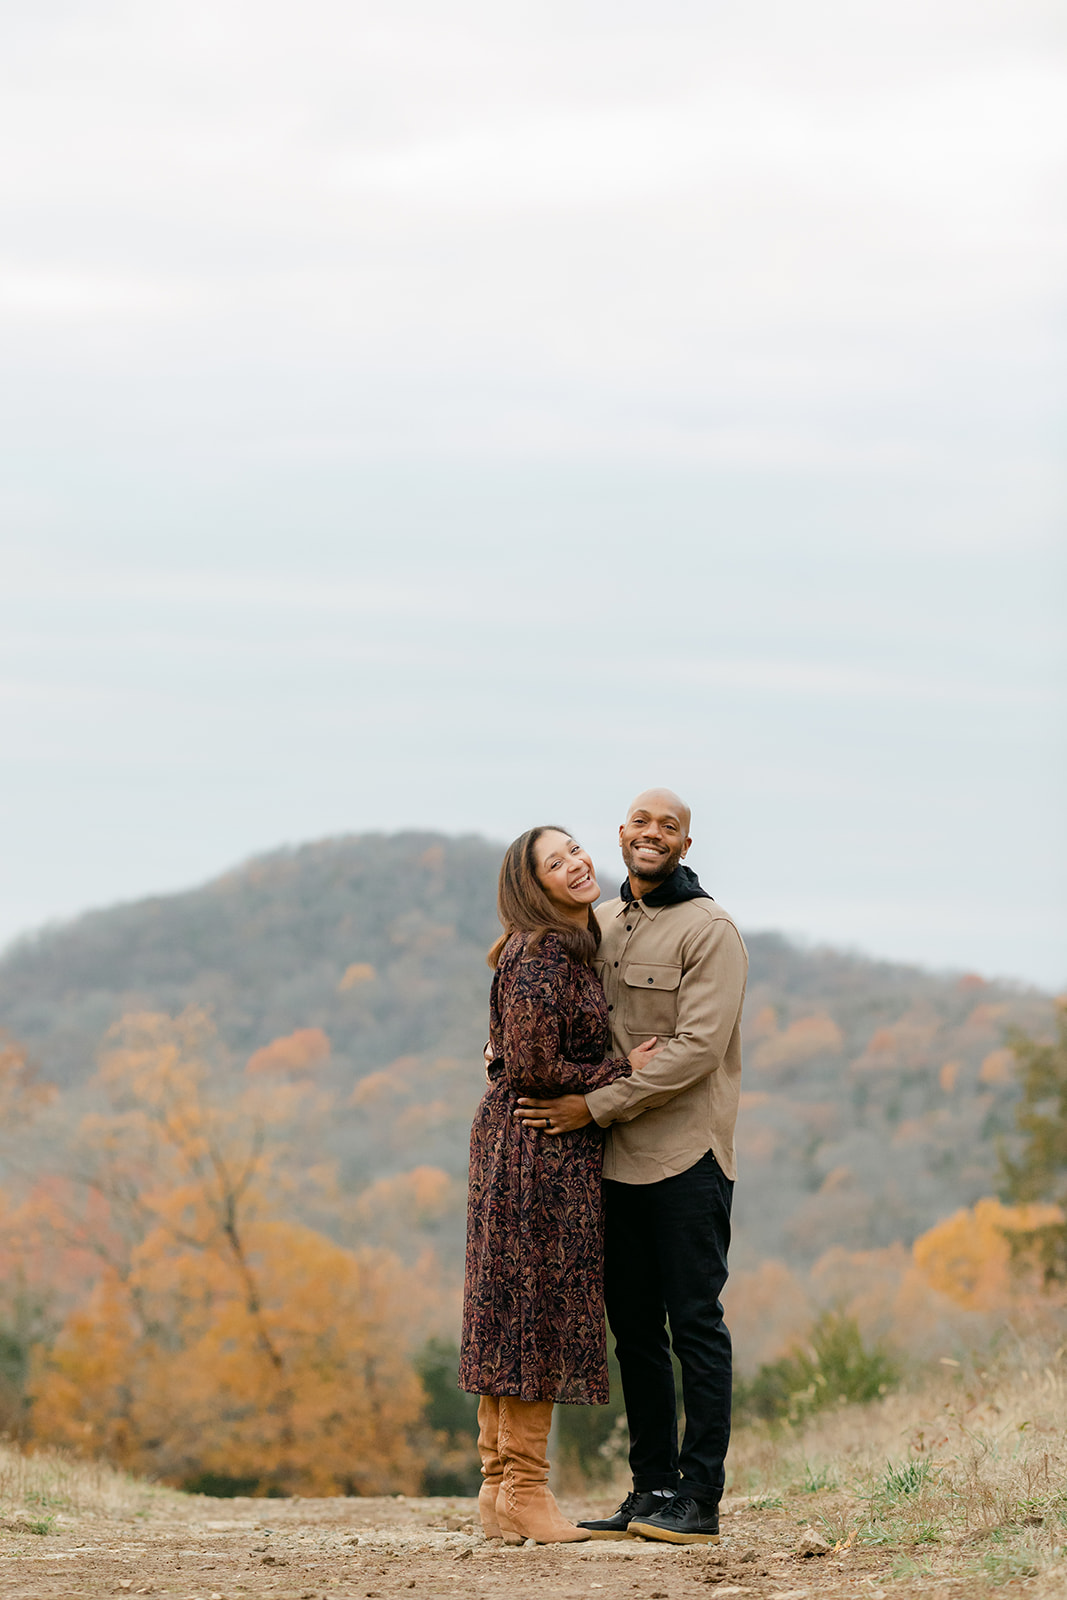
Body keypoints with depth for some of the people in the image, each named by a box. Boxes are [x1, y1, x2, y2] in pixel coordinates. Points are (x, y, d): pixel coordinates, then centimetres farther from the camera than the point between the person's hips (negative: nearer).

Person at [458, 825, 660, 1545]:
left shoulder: (575, 950, 14)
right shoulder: (543, 957, -16)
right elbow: (532, 1068, -19)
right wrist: (621, 1070, -10)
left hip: (520, 1143, 10)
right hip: (540, 1145, -10)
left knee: (513, 1315, 10)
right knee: (538, 1305, -7)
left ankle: (500, 1489, 13)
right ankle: (525, 1491, -4)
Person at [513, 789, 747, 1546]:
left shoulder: (710, 931, -7)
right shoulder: (600, 924, 13)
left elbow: (697, 1047, -16)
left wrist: (596, 1107, -19)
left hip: (687, 1156, -7)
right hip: (618, 1161, 7)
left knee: (695, 1324, -4)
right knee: (634, 1328, 9)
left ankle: (699, 1501, -4)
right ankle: (652, 1490, 15)